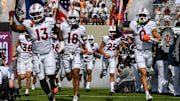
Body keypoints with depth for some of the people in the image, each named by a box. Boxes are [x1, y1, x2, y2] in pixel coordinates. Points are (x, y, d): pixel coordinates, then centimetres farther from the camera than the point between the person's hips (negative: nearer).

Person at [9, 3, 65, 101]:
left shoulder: (49, 22, -3)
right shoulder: (28, 24, -8)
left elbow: (58, 31, 14)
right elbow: (15, 28, -22)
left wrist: (62, 43, 10)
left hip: (48, 53, 0)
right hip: (37, 55, 0)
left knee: (51, 74, -18)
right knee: (41, 79, 3)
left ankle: (53, 83, 17)